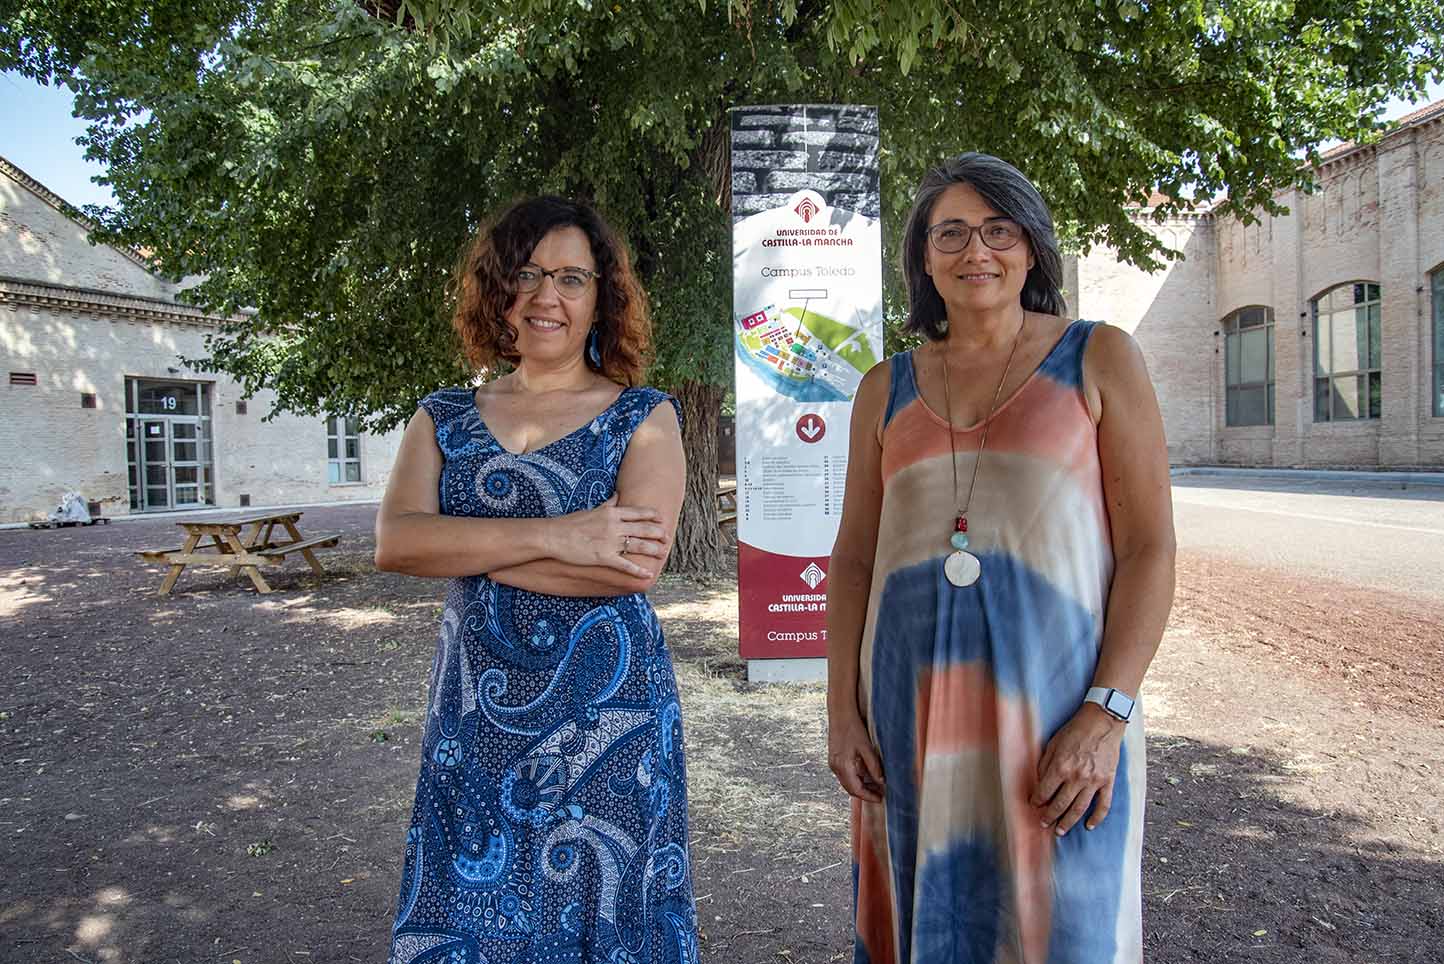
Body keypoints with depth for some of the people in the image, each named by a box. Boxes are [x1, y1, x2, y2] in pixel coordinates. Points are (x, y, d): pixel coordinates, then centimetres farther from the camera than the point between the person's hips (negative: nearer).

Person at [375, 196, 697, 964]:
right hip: (476, 723, 3)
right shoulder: (445, 418, 7)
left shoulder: (643, 417, -1)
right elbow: (393, 542, -9)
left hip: (607, 723, -2)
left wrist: (460, 546, -13)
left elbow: (640, 560, -17)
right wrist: (551, 536, -19)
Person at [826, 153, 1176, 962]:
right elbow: (853, 558, 9)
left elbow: (1151, 546, -5)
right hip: (912, 710, 3)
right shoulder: (888, 388, 9)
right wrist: (844, 711, 2)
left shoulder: (1099, 360, 0)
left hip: (1059, 707, -2)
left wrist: (1107, 714, -13)